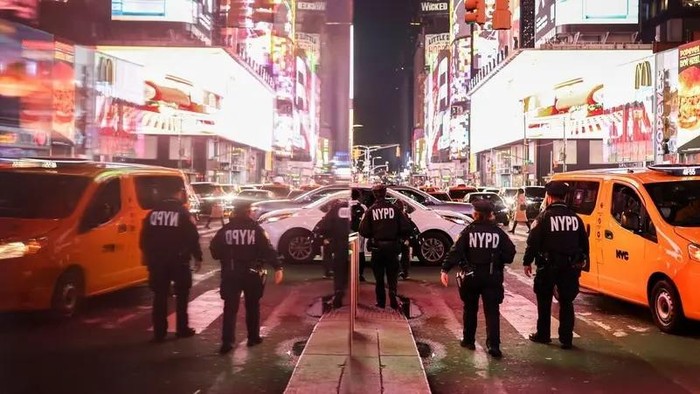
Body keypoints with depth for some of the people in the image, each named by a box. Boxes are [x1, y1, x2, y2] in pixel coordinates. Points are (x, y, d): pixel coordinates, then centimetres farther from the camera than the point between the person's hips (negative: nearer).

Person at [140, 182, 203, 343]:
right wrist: (198, 257, 1)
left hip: (157, 260, 3)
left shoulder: (154, 211, 4)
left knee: (160, 296, 8)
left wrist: (149, 257, 19)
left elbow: (145, 238, 8)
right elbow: (193, 238, -10)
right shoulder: (183, 212, -9)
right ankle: (182, 329, 15)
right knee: (181, 295, 12)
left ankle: (159, 333, 9)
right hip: (178, 260, -3)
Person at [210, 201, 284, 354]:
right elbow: (268, 250, -13)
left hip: (230, 273, 1)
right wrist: (278, 267, -14)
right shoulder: (256, 229, -6)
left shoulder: (225, 229, -1)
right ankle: (253, 337, 22)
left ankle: (227, 342, -4)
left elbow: (214, 249, 1)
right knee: (252, 306, 15)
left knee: (230, 308, 4)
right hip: (251, 273, -1)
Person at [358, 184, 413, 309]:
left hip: (377, 247, 0)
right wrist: (399, 237, 11)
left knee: (379, 276, 13)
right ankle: (392, 294, -10)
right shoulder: (394, 208, -4)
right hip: (392, 246, 0)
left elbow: (363, 231, -9)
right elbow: (406, 228, -7)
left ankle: (381, 301, 16)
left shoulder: (371, 210, -5)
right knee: (392, 274, 11)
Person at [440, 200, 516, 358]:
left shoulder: (469, 231, -6)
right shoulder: (498, 232, -1)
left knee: (470, 309, 16)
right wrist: (498, 261, 13)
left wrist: (445, 269, -17)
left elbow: (456, 251, -14)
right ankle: (493, 344, -8)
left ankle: (468, 340, 25)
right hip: (492, 277, 0)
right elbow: (510, 252, -4)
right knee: (492, 310, 2)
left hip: (471, 276, 0)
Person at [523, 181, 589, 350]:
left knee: (544, 301, 11)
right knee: (566, 303, 10)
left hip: (548, 266, -4)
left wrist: (527, 262, -3)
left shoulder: (544, 217, -10)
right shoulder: (575, 217, 5)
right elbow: (584, 242, 11)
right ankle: (566, 339, 11)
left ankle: (543, 335, 19)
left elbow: (533, 242, -12)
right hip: (570, 267, 4)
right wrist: (582, 260, 24)